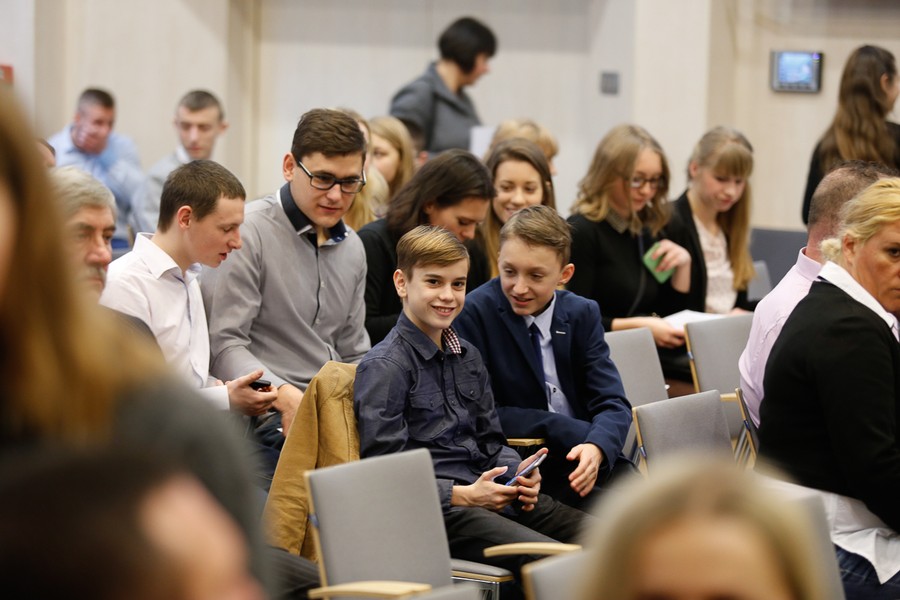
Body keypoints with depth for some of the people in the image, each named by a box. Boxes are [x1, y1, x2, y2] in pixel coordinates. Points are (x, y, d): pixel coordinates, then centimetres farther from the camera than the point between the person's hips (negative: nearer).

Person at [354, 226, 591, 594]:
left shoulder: (467, 357, 19)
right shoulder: (383, 367, -7)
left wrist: (519, 473, 2)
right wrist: (462, 495, -18)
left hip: (486, 492, 8)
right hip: (433, 509, -8)